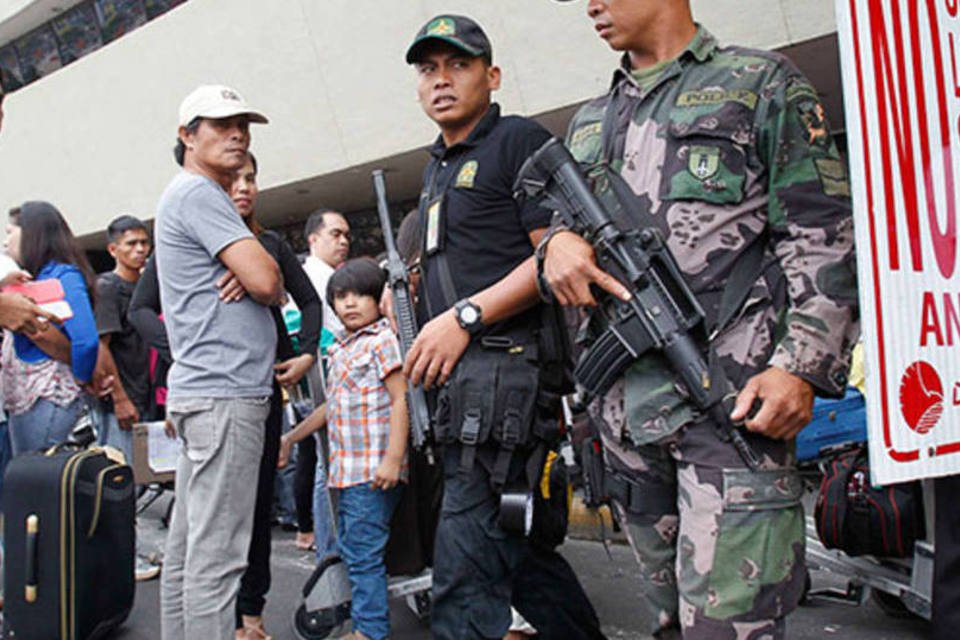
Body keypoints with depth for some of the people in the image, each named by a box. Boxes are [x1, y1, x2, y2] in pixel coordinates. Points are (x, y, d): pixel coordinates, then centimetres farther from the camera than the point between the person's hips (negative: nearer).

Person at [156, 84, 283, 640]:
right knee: (217, 553, -8)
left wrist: (251, 276, 0)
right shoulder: (196, 192, -7)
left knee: (188, 545, 14)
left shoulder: (201, 196, 23)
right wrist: (270, 284, 6)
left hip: (206, 391, 11)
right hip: (225, 392, -11)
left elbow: (268, 288, 23)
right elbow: (267, 282, -18)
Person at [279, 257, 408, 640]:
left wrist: (393, 460, -21)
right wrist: (291, 438, 28)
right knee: (349, 550, 14)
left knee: (363, 555, -5)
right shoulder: (340, 348, 17)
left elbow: (401, 400, -14)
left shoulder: (383, 340, -7)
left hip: (372, 470, -9)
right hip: (345, 468, 9)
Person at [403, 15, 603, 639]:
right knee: (515, 545, 18)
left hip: (505, 370, -10)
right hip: (459, 379, 10)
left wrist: (464, 316, -17)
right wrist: (410, 288, 15)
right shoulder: (437, 168, 24)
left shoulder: (519, 140, -2)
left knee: (465, 582, -10)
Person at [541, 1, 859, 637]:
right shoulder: (588, 122, 23)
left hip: (733, 393, -5)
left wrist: (803, 366, -14)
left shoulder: (762, 82, 7)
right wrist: (557, 240, 0)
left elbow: (823, 236, -1)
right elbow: (561, 215, 26)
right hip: (626, 404, 6)